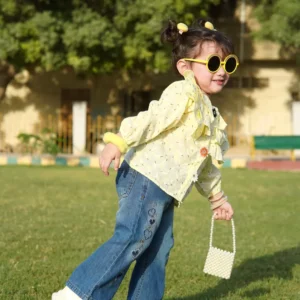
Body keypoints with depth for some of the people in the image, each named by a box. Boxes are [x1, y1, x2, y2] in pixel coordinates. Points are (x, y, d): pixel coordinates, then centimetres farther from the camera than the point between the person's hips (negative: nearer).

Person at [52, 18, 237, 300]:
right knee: (133, 238, -17)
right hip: (145, 177, -10)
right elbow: (150, 120, -18)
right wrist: (119, 142, -29)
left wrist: (217, 198, 39)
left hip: (164, 191, 10)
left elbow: (206, 166, 33)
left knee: (158, 249, 8)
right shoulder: (183, 93, -4)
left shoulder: (210, 115, 24)